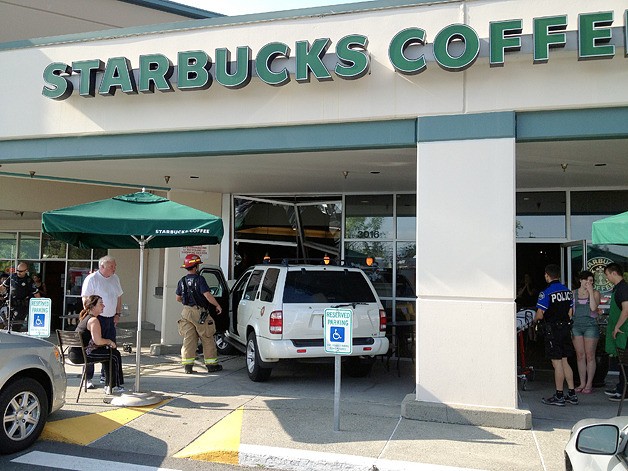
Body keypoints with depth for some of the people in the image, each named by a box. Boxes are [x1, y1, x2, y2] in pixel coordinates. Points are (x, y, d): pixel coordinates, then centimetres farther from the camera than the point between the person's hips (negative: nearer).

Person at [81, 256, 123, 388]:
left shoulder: (115, 279, 11)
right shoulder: (92, 279, -9)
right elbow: (85, 299, -12)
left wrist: (117, 314, 9)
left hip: (111, 319, 7)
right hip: (96, 318, -6)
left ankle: (105, 376, 20)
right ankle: (88, 378, 7)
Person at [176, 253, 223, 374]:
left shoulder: (182, 281, 8)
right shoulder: (199, 279, -12)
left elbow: (178, 298, 16)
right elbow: (207, 295, -19)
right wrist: (217, 305, -9)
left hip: (186, 311, 6)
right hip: (199, 312, -6)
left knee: (188, 339, 8)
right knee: (207, 340, 5)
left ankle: (187, 365, 4)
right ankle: (211, 365, 11)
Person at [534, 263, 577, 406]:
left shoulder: (546, 293, -15)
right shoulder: (568, 291, 8)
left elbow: (540, 315, -16)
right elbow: (570, 312, 13)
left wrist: (535, 319, 4)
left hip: (552, 330, -7)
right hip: (566, 328, 7)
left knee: (557, 363, -2)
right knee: (564, 361, 14)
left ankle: (559, 396, 4)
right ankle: (571, 394, 18)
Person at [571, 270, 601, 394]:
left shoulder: (595, 293, 3)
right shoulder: (573, 293, 10)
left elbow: (593, 307, -14)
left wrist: (590, 292, -12)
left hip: (591, 325, -2)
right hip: (576, 325, 3)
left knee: (590, 356, -1)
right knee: (580, 356, 5)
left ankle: (589, 384, 7)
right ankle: (582, 383, 14)